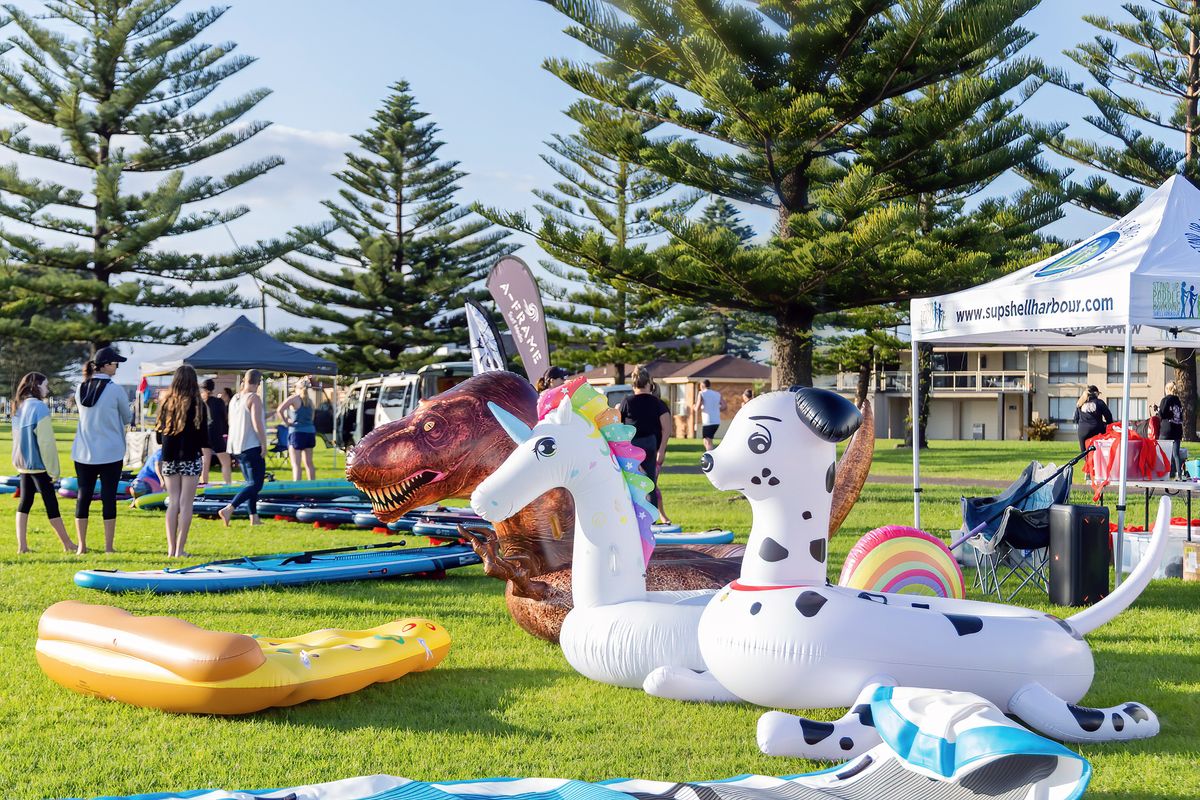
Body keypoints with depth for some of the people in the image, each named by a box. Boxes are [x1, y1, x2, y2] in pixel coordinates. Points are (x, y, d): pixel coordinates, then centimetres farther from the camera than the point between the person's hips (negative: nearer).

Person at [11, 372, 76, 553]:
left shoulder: (18, 408, 9)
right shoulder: (39, 407, -16)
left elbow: (18, 436, 14)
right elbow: (46, 442, -17)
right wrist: (54, 469, -12)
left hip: (22, 463, 8)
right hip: (38, 464, -8)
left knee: (25, 502, 10)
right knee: (51, 503, -1)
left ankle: (22, 546, 7)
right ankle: (67, 544, 7)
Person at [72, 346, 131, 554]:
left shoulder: (80, 389, 3)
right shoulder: (115, 390, -11)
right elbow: (127, 418, 2)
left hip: (83, 453, 4)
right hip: (111, 452, -4)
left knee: (83, 496, 10)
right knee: (108, 497, 1)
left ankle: (81, 545, 13)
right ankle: (108, 547, 2)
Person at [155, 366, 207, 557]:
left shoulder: (167, 403, 5)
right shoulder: (197, 404, -6)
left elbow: (158, 433, 10)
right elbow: (203, 435, -4)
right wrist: (202, 450, 15)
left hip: (169, 459, 4)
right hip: (191, 458, -4)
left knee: (173, 502, 10)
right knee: (186, 504, -1)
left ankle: (171, 548, 7)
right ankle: (180, 549, -2)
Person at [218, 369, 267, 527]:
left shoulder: (234, 399, 10)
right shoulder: (254, 398, -13)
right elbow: (257, 424, -19)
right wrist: (264, 445, -13)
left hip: (237, 447, 8)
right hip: (252, 447, -8)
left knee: (251, 483, 17)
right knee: (256, 485, -6)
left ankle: (254, 518, 15)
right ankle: (228, 509, -20)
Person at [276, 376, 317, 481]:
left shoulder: (294, 398, -5)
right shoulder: (310, 401, 11)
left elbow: (279, 410, -17)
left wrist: (286, 421, -6)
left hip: (297, 432, -5)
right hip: (310, 432, 6)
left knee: (296, 464, -6)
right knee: (309, 463, 15)